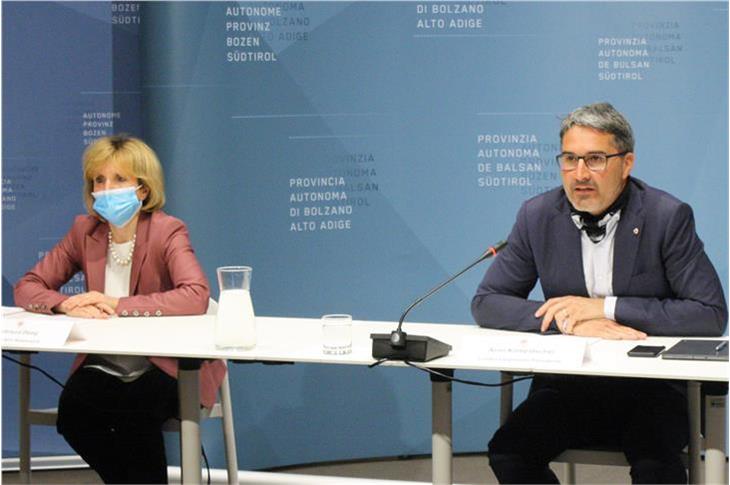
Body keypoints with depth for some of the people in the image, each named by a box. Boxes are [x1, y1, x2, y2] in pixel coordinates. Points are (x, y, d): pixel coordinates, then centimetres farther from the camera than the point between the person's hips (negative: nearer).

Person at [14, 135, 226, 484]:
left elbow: (196, 296, -27)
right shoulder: (85, 230, 3)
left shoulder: (167, 231, -10)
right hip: (103, 366, 4)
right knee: (72, 409, -26)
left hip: (166, 367, -4)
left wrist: (118, 304, -27)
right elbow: (27, 288, 2)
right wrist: (67, 305, -20)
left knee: (135, 411, -34)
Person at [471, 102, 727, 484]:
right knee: (507, 452, -22)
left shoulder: (667, 217, -6)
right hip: (565, 384, 3)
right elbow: (486, 303, 2)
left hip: (649, 388, -3)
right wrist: (570, 322, -15)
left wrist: (606, 307, -16)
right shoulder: (538, 216, 2)